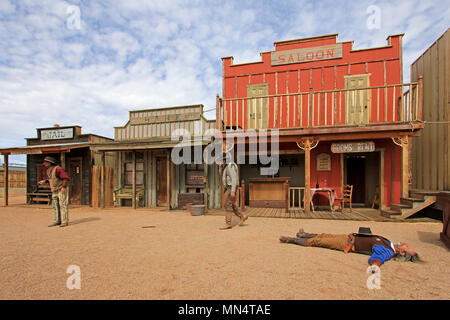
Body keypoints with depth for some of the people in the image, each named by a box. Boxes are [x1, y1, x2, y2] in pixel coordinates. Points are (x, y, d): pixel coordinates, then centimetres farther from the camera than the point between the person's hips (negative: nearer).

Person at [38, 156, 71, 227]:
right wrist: (44, 181, 12)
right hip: (54, 191, 8)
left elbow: (66, 178, -20)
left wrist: (64, 187, -27)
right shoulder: (48, 171, 10)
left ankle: (65, 222, -5)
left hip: (62, 190, -8)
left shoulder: (58, 169, -18)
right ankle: (57, 221, 13)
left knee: (63, 206, -8)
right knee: (55, 207, 7)